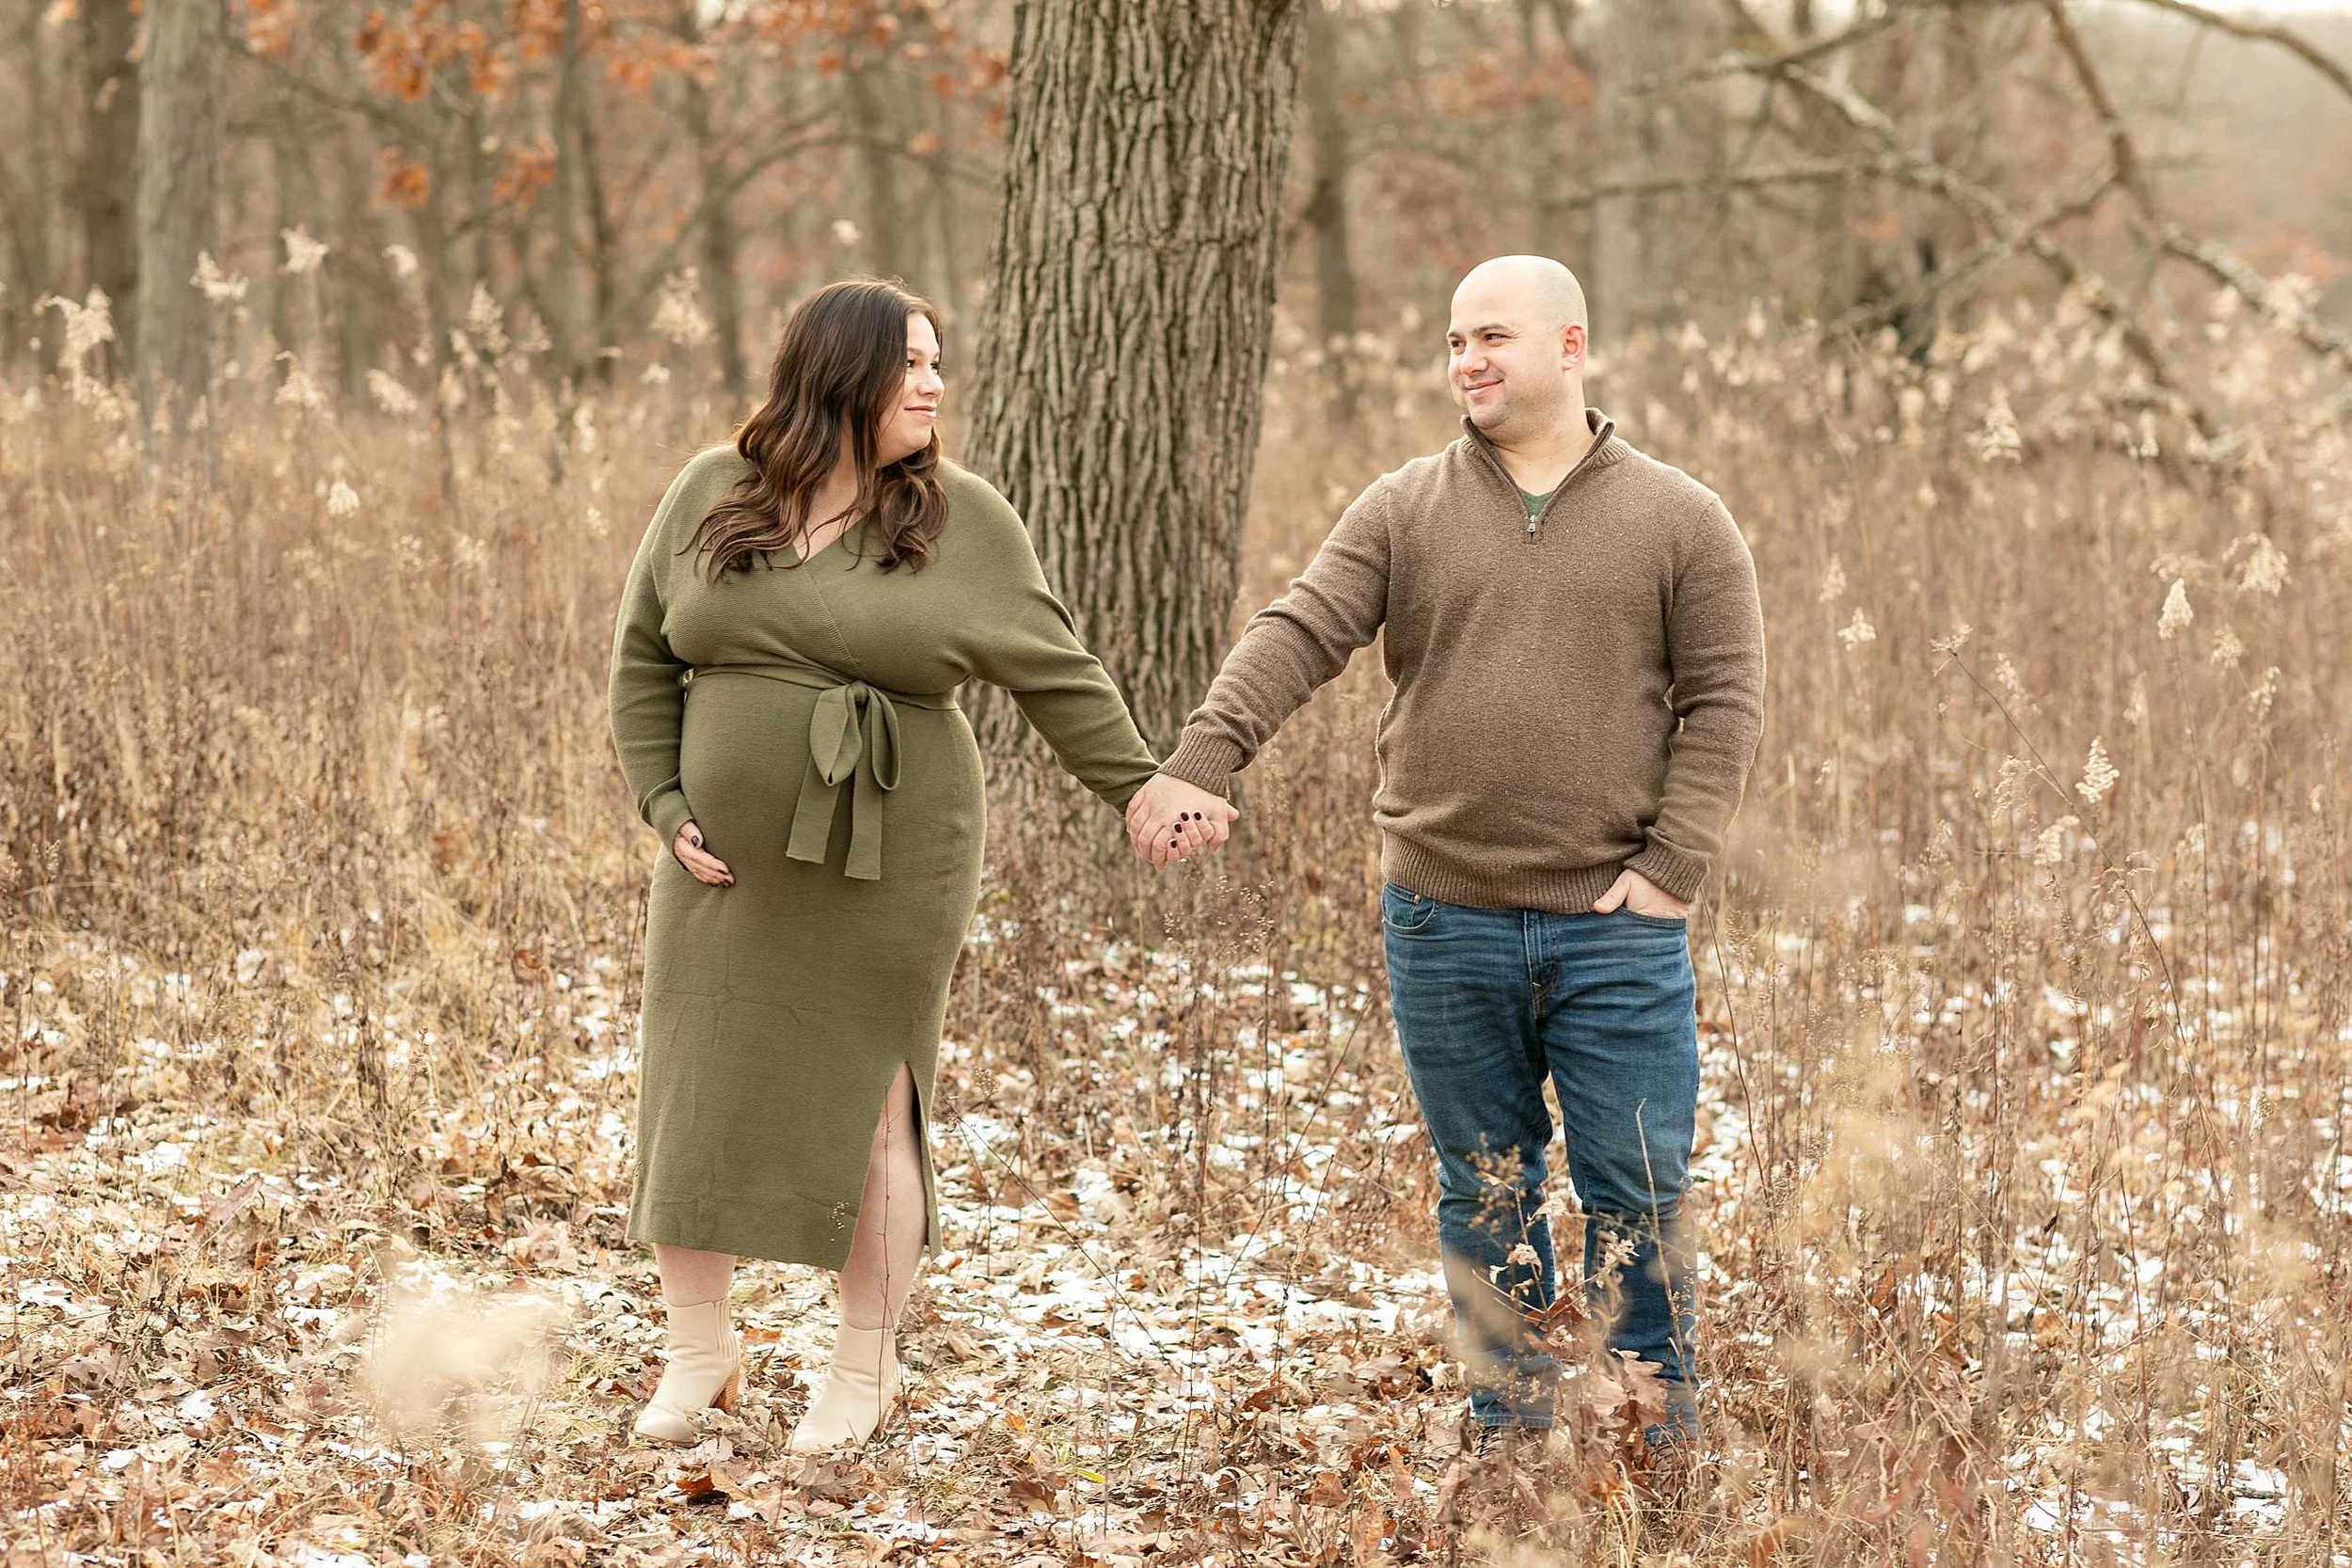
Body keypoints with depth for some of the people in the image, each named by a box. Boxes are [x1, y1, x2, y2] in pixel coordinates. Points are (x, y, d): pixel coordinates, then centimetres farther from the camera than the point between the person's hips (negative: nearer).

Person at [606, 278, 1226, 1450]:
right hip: (730, 867, 2)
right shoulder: (708, 496, 2)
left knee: (864, 1110, 2)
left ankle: (864, 1369, 18)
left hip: (887, 869, -2)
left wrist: (1141, 791, -4)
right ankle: (699, 1354, 22)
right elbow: (644, 660, 7)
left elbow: (1056, 676, 1)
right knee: (694, 1099, 5)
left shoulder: (962, 521, -3)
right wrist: (667, 807, -1)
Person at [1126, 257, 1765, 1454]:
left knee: (1637, 1194, 0)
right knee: (1484, 1193, 11)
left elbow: (1723, 705, 0)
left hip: (1614, 928, -2)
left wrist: (1672, 868, -10)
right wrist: (1199, 762, -21)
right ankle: (1507, 1434, 21)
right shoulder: (1404, 512, 6)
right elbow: (1297, 637, -6)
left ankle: (1660, 1448, 12)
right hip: (1444, 922, 2)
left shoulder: (1679, 522, 3)